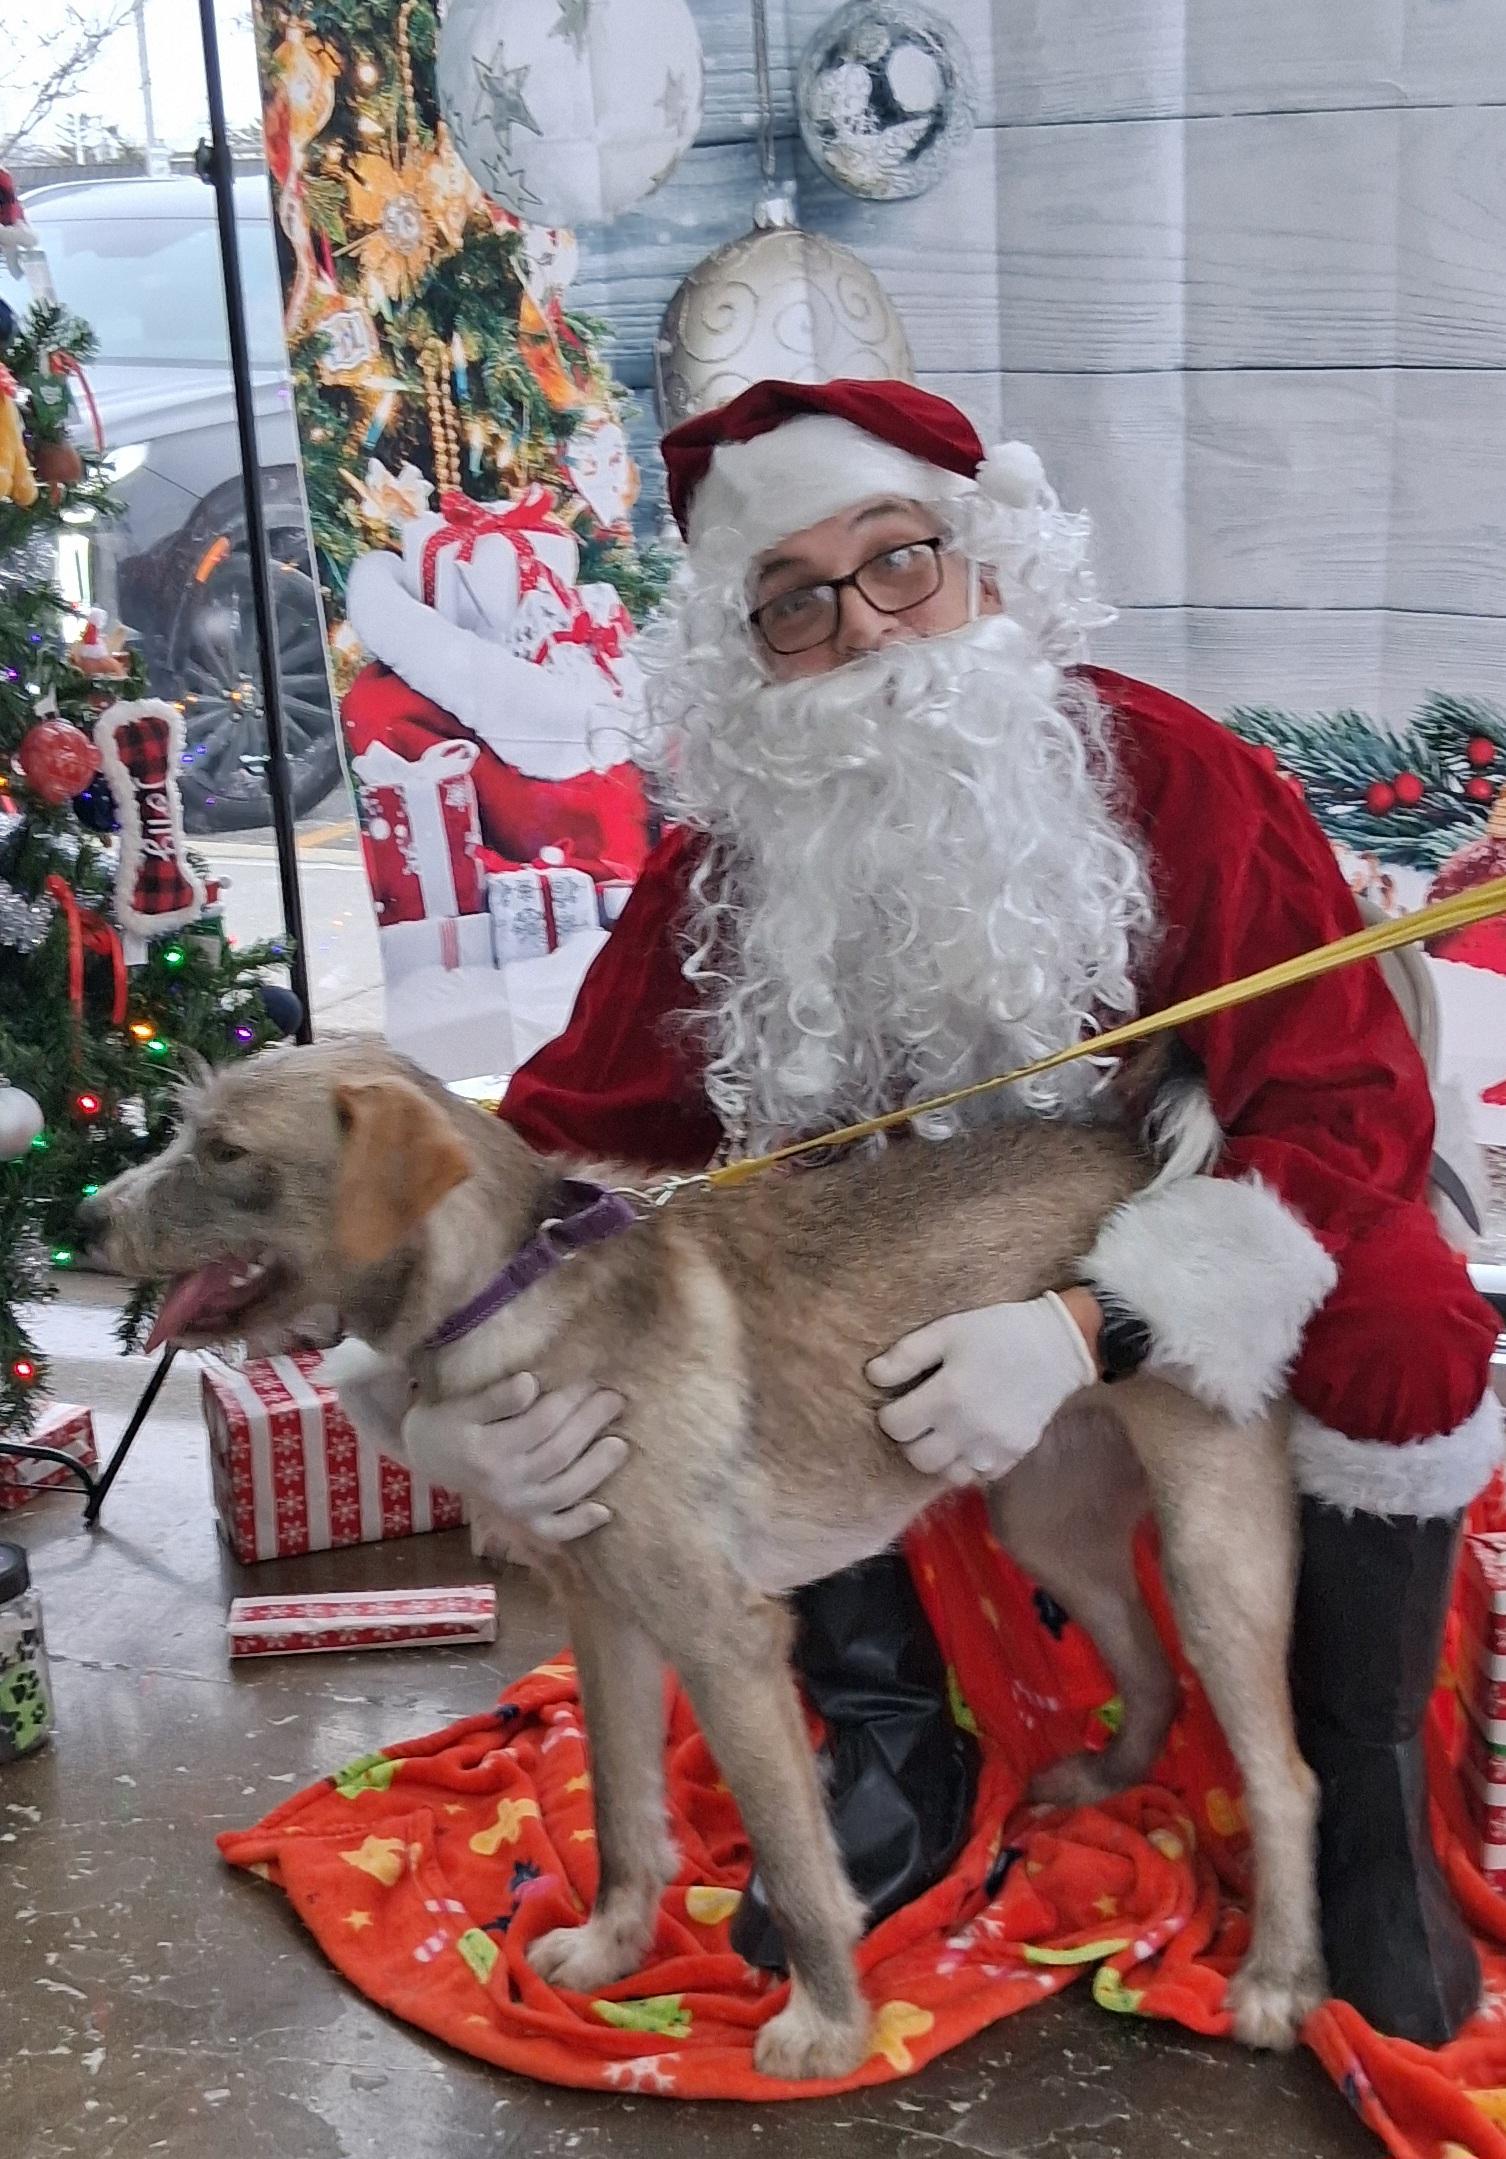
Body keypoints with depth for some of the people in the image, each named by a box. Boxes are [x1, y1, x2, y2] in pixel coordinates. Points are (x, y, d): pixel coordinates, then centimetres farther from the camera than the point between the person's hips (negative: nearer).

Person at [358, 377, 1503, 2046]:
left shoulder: (1175, 780, -25)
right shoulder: (729, 860, -15)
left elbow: (1350, 1106, -28)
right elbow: (565, 1135, -15)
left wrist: (1088, 1323, -44)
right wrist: (474, 1393, -36)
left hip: (1164, 1230, -2)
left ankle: (1361, 1800, -3)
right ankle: (898, 1753, 2)